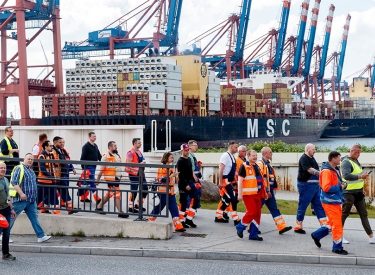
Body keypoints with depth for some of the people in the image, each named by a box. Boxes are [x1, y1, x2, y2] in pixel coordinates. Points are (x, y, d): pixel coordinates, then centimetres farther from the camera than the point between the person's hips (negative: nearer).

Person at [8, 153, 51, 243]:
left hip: (31, 200, 8)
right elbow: (14, 182, -19)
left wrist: (34, 196, 23)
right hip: (20, 199, -8)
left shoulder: (30, 170, 18)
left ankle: (41, 236, 2)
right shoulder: (19, 168, -10)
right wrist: (21, 193, -26)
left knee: (34, 217, 4)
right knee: (12, 217, 1)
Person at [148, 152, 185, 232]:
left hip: (171, 192, 8)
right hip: (163, 192, -8)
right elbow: (161, 180, -21)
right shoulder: (162, 168, -12)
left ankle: (178, 226, -2)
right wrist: (171, 176, -25)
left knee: (174, 209, 0)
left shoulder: (171, 167, 16)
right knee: (158, 208, 3)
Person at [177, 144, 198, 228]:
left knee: (195, 200, 2)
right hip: (183, 184, -8)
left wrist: (193, 182, 16)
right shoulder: (180, 161, -11)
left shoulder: (189, 159, 14)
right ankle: (182, 221, 6)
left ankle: (189, 219, 8)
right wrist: (185, 185, -22)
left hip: (190, 182, 8)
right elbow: (180, 174, -17)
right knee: (183, 202, -3)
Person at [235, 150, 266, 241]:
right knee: (252, 212, -13)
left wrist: (264, 192, 21)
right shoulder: (244, 167, -7)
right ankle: (240, 227, 9)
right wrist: (240, 194, -16)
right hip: (248, 194, -8)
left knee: (257, 213, 5)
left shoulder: (257, 167, 17)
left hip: (257, 194, 8)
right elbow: (240, 181, -11)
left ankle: (253, 234, 12)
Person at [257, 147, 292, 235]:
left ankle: (282, 227, 2)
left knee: (274, 209, 5)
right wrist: (266, 191, -21)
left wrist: (271, 191, 20)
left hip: (269, 191, 9)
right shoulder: (260, 164, -15)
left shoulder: (268, 164, 16)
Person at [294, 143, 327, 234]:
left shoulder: (312, 158, 15)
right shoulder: (304, 158, -13)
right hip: (305, 185, -9)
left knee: (319, 205, 5)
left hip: (314, 185, 9)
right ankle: (298, 227, 8)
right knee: (302, 206, -1)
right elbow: (310, 170, -25)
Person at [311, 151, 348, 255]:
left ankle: (316, 235, 32)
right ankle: (337, 247, 6)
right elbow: (326, 188, -26)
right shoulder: (326, 171, -19)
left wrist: (342, 184, 2)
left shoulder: (335, 170, 11)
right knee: (337, 224, -4)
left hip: (336, 201, 10)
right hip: (330, 201, -10)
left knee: (333, 223, 18)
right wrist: (340, 187, -16)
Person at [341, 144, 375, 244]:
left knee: (364, 214, 8)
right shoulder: (346, 162, -16)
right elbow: (346, 176, -32)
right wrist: (360, 176, -38)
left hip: (358, 192, 9)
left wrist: (361, 188, 19)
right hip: (349, 193, -9)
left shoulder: (356, 161, 13)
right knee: (344, 214, 0)